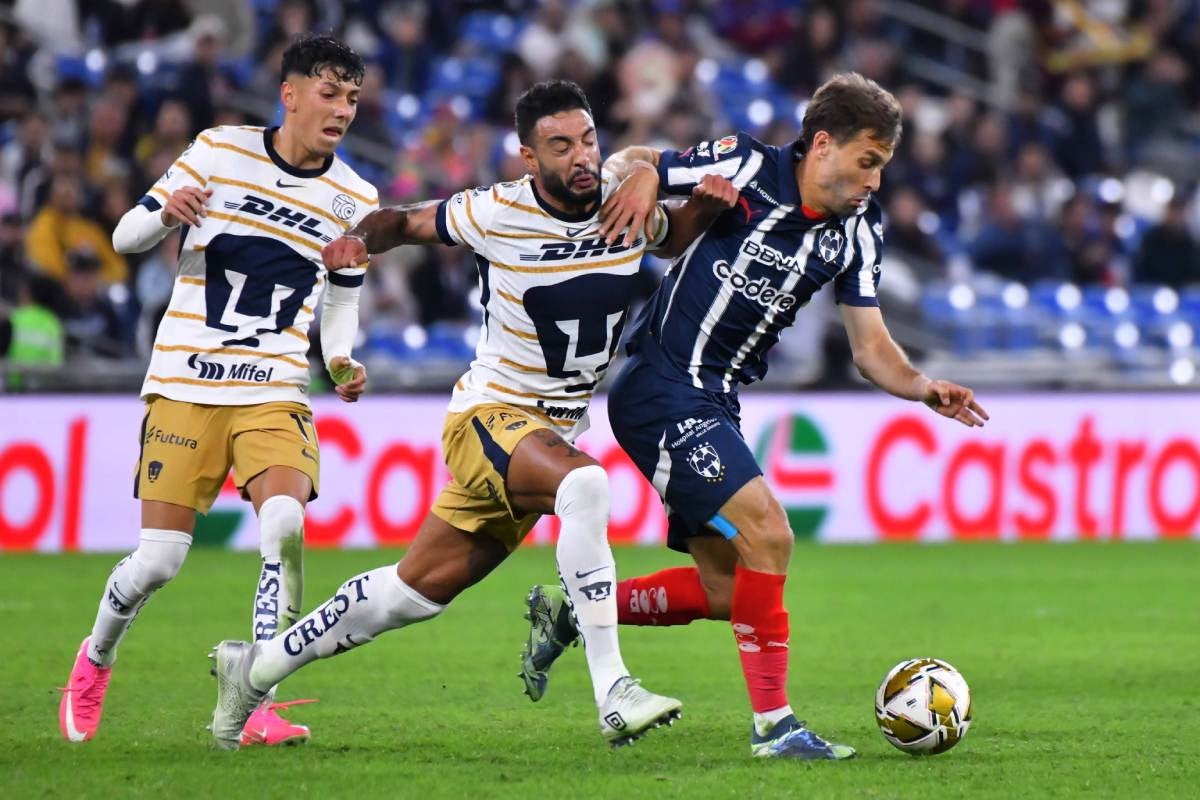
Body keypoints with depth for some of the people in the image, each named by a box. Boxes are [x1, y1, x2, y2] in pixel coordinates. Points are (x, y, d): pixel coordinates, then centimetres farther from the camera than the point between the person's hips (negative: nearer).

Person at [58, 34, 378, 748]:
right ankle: (96, 658, 27)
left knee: (285, 522, -26)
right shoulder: (219, 151, 0)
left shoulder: (354, 199, 5)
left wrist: (344, 361, -2)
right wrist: (165, 212, -18)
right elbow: (128, 236, 5)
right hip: (186, 386, -1)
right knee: (159, 560, -5)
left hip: (276, 394, 1)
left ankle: (260, 705, -18)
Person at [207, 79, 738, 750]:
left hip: (559, 430, 5)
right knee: (584, 484, -37)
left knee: (420, 589, 10)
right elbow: (406, 221, 2)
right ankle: (612, 694, -37)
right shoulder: (498, 213, -15)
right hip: (491, 413, -5)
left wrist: (704, 208, -4)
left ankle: (256, 668, 28)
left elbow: (673, 240, 18)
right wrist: (360, 238, -20)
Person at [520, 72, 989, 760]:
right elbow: (631, 161, 0)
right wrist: (641, 178, -23)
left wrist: (924, 388, -14)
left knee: (726, 592, 11)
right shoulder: (745, 169, -13)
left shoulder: (859, 232, 3)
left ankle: (569, 613, 29)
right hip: (661, 389, -8)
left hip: (715, 406, 8)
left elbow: (871, 348, 4)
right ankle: (773, 722, -13)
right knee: (767, 532, -20)